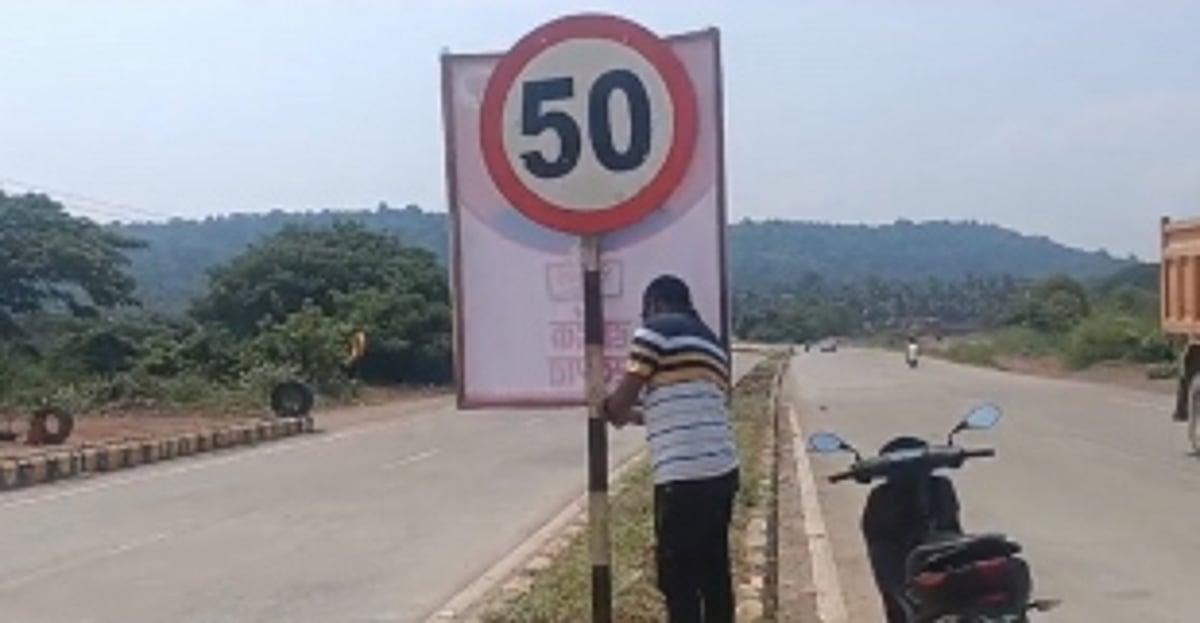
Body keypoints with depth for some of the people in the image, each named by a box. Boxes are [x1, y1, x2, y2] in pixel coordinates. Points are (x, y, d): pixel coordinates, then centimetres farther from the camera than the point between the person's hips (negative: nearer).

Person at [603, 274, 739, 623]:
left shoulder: (657, 330, -2)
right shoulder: (710, 342, 23)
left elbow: (622, 399, -4)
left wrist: (610, 411, 18)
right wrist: (637, 416, 36)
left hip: (683, 477, -8)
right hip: (722, 471, 8)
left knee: (678, 580, 2)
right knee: (714, 572, 16)